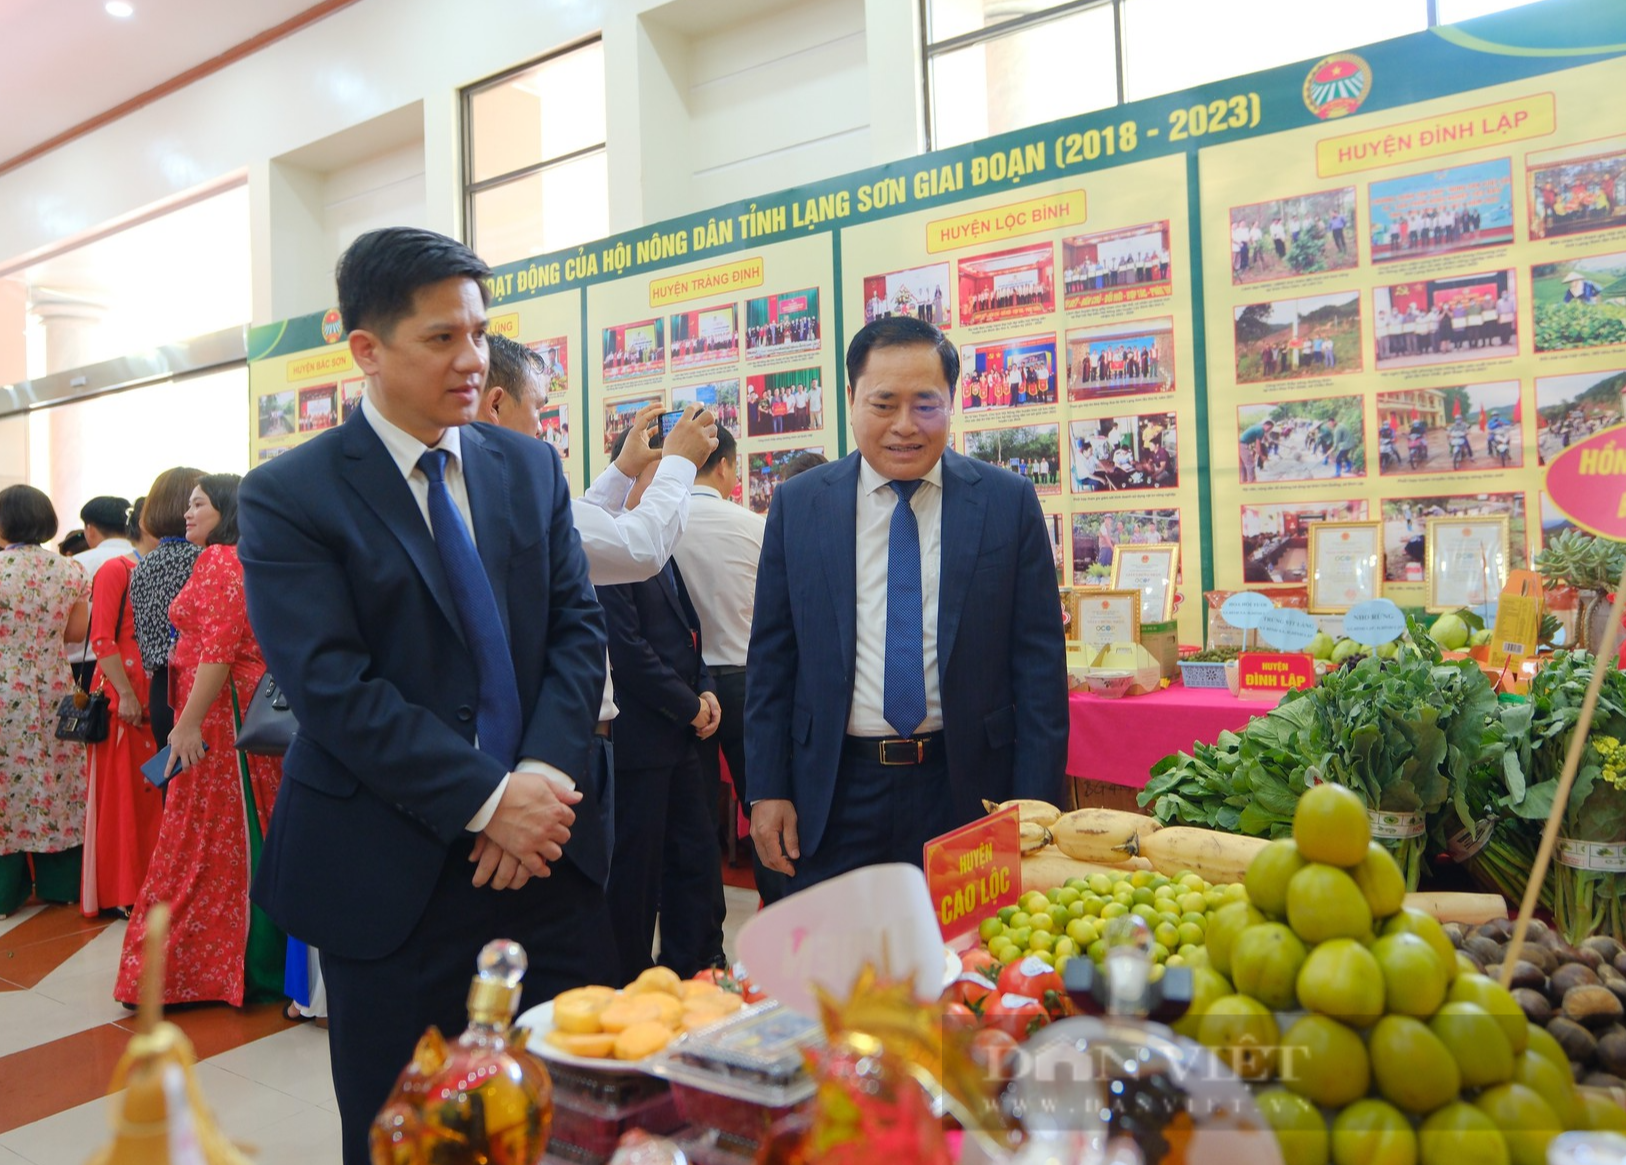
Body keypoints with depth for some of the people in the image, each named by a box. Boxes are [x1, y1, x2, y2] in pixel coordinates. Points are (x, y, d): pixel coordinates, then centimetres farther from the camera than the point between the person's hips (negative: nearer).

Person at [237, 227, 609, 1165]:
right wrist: (486, 800, -18)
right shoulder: (289, 496, -6)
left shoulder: (531, 467, 8)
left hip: (549, 843, 4)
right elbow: (334, 688, -14)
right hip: (392, 868, -3)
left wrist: (541, 777, -13)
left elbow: (579, 628, 2)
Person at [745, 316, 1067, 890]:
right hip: (834, 794, 1)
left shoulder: (1009, 503, -2)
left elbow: (1039, 663, -1)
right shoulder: (797, 504, 2)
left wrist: (1033, 808, -5)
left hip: (965, 790, 0)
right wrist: (767, 790, 0)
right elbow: (771, 659, 4)